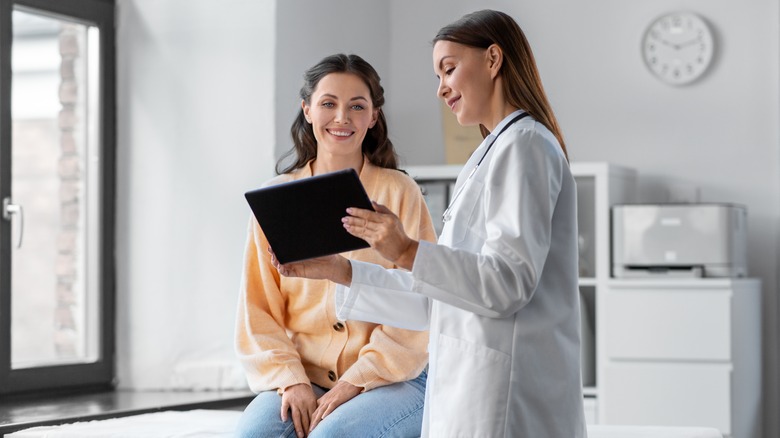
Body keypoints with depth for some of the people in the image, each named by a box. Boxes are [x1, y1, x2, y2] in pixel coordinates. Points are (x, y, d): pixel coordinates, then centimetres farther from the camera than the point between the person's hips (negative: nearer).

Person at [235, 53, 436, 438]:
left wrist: (356, 381, -12)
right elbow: (257, 309, 6)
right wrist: (290, 379, -8)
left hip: (391, 379, -2)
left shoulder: (399, 192, 0)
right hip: (302, 380, 2)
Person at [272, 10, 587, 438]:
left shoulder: (524, 144, -7)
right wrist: (337, 270, 13)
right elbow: (435, 299, 19)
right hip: (470, 393, 9)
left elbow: (509, 283, -17)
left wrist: (408, 253, -25)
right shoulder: (495, 153, 22)